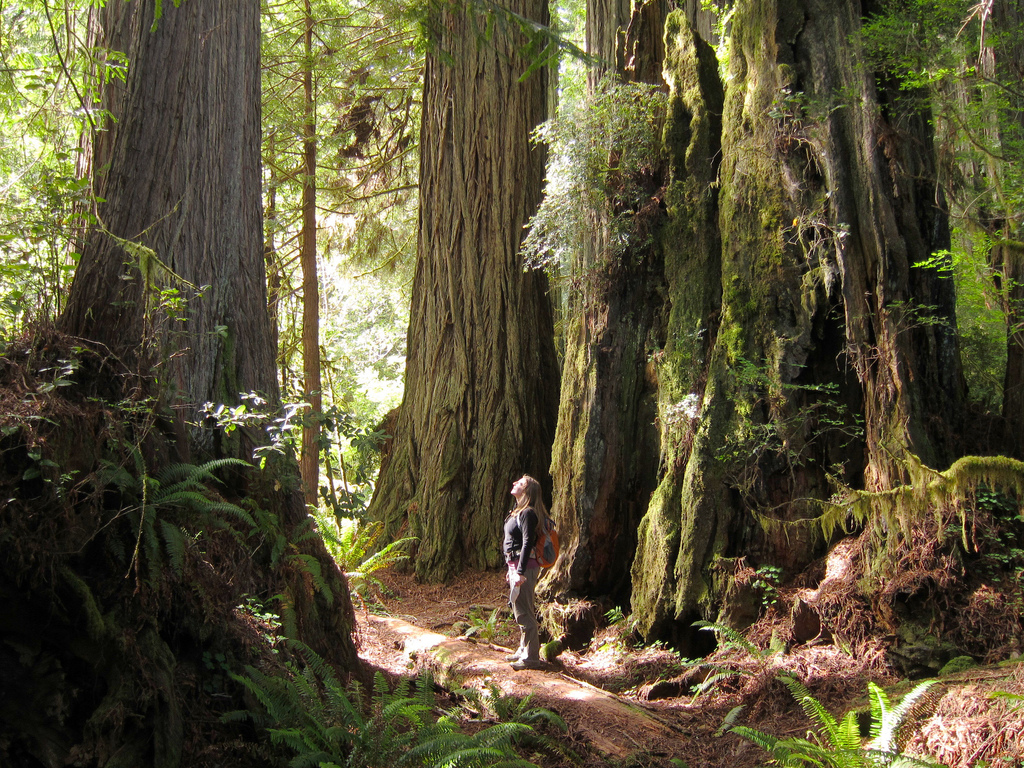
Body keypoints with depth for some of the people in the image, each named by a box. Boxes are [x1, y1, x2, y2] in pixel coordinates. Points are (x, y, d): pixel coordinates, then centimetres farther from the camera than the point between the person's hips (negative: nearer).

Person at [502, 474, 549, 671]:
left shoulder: (527, 514, -15)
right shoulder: (518, 511, 15)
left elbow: (527, 543, -21)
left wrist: (521, 572, -25)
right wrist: (512, 569, 23)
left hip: (524, 566, -10)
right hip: (515, 565, 10)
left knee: (524, 613, -7)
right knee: (520, 611, 17)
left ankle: (531, 658, -2)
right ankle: (524, 650, 28)